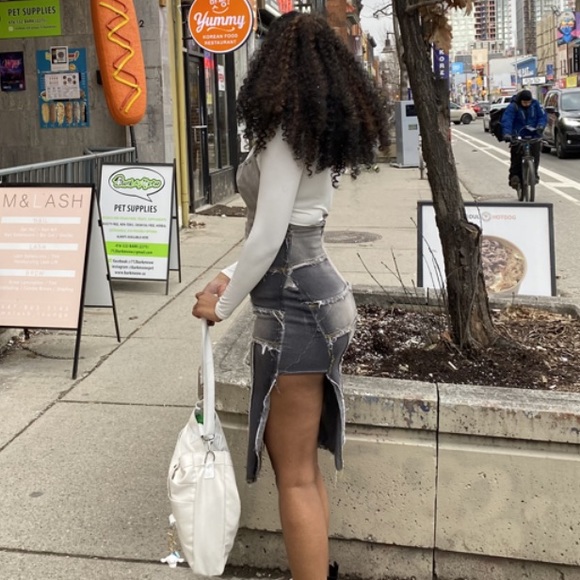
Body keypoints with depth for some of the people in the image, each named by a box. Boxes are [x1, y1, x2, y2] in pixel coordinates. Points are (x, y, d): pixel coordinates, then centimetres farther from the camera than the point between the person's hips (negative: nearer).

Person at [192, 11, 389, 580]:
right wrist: (229, 276, 16)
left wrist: (223, 305, -6)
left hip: (294, 311, -10)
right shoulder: (323, 133, 13)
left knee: (295, 474, 1)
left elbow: (268, 236, -19)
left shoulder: (285, 130, -14)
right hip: (323, 298, 10)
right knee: (304, 464, 20)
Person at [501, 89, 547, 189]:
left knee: (535, 154, -7)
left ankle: (534, 174, 10)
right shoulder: (512, 107, -12)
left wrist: (540, 126, -22)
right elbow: (506, 120, -23)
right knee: (516, 158, -7)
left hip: (533, 136, 3)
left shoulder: (536, 104, -1)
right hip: (518, 137, -2)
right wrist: (506, 133, -39)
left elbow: (543, 116, 0)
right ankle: (514, 176, 3)